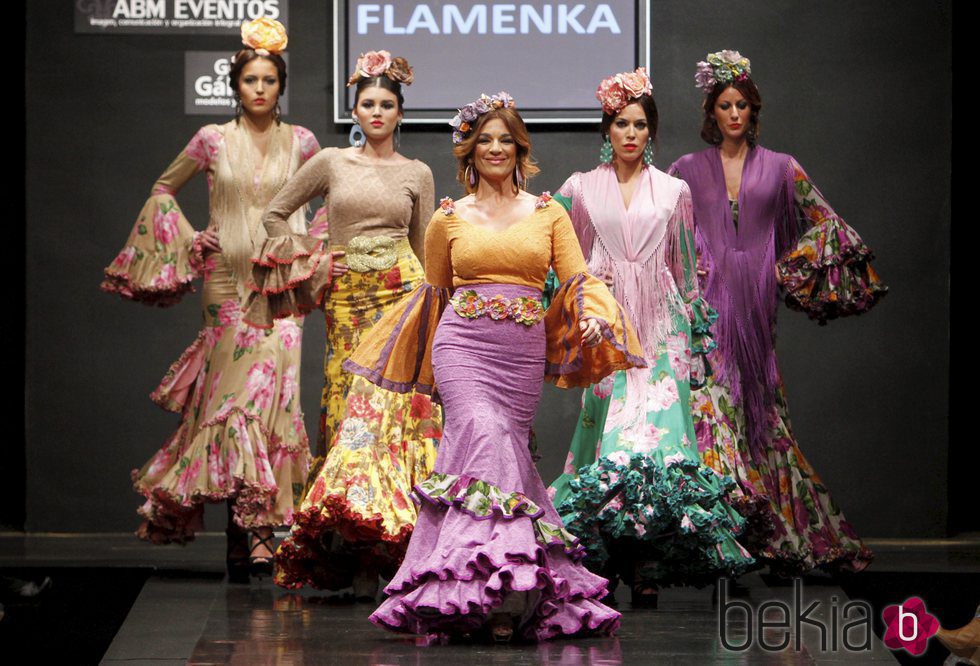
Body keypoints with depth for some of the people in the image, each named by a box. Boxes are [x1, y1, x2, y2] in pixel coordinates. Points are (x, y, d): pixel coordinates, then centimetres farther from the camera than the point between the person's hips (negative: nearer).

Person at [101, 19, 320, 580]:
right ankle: (251, 529, -2)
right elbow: (164, 189, 17)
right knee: (235, 391, -6)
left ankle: (259, 528, -12)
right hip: (228, 279, 0)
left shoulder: (301, 143, 5)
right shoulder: (213, 140, 3)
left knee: (271, 389, -12)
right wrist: (187, 240, 5)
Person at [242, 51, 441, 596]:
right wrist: (306, 261, 8)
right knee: (347, 399, -4)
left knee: (384, 400, -17)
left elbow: (426, 249, 14)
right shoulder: (331, 163, 8)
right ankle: (361, 560, -3)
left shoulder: (417, 174, 10)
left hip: (401, 293, -1)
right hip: (346, 295, 1)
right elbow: (276, 214, 16)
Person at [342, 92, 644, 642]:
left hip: (523, 352, 1)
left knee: (506, 448, -3)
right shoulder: (450, 218, 12)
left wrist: (594, 316, -15)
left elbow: (579, 278, 5)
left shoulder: (548, 213, 12)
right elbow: (434, 292, 24)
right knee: (483, 435, -23)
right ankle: (500, 588, -30)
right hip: (463, 345, -1)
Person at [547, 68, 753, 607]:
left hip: (659, 331, 0)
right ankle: (600, 565, -3)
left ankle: (648, 572, -11)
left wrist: (697, 340, 10)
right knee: (606, 437, -8)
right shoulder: (581, 189, 11)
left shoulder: (673, 191, 12)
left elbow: (686, 269, 13)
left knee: (657, 436, -11)